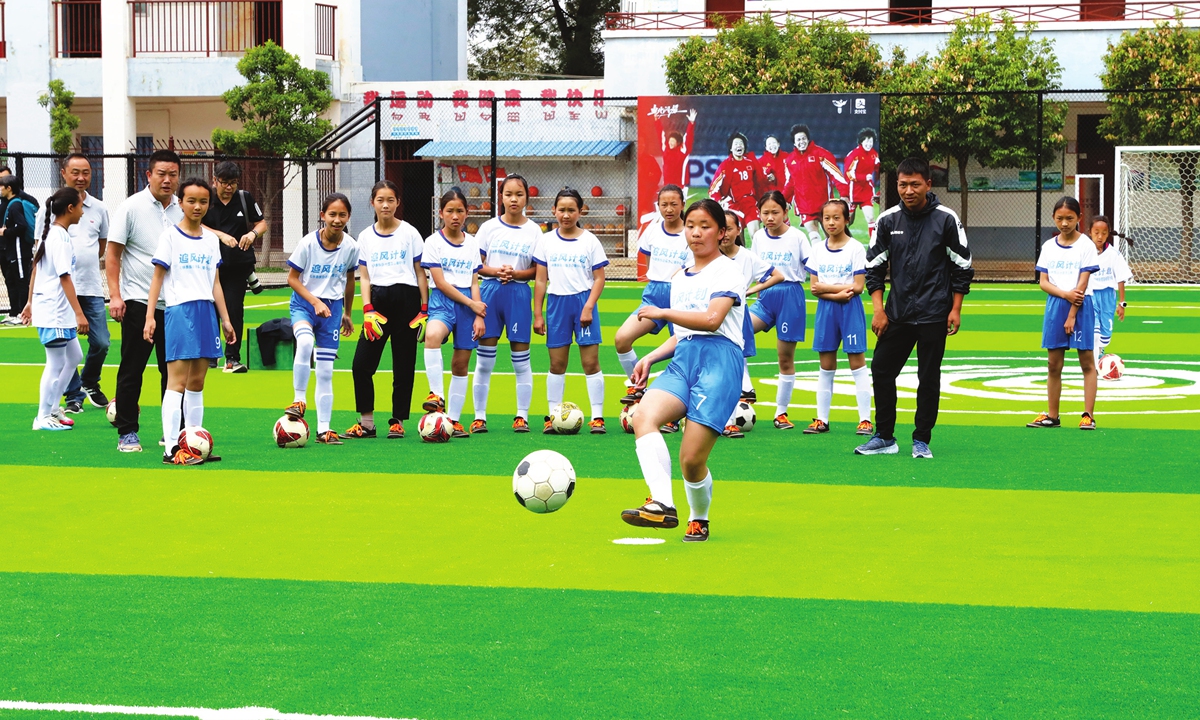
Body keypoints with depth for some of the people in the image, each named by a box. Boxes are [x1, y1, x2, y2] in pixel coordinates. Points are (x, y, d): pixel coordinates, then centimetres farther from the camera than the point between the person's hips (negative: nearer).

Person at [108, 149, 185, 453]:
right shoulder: (131, 207, -5)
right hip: (138, 301, -4)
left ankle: (174, 431, 16)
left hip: (176, 303, 4)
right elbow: (112, 252, -4)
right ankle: (127, 432, 7)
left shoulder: (183, 209, 6)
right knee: (132, 369, 1)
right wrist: (115, 295, -11)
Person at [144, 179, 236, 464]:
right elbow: (158, 277, -2)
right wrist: (149, 316, -10)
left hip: (207, 312, 6)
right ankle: (171, 449, -13)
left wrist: (225, 319, 17)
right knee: (178, 381, -10)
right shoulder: (171, 236, -1)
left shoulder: (211, 239, 14)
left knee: (197, 382, 9)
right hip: (180, 311, -6)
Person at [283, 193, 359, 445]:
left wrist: (347, 313, 20)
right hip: (303, 303, -3)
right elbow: (292, 278, -8)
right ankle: (299, 401, -20)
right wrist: (315, 302, -18)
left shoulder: (351, 247, -6)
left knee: (326, 372, 4)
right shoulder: (308, 243, -15)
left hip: (332, 307, 3)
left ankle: (324, 430, 11)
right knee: (305, 342, -35)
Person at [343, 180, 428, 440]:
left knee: (403, 365, 2)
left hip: (406, 300, -2)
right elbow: (364, 277, 9)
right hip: (377, 301, 2)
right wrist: (367, 309, -4)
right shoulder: (365, 237, 10)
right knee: (362, 363, -6)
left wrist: (424, 309, -1)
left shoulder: (409, 233, 3)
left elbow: (420, 273, 5)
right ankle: (366, 422, 4)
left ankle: (398, 421, 12)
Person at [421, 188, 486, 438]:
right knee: (433, 335, -36)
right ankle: (437, 396, -36)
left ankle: (454, 419, 11)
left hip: (469, 303, 4)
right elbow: (440, 282, -6)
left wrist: (479, 315, 0)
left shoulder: (472, 243, 12)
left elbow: (474, 283, 11)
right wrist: (472, 303, -7)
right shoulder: (434, 242, 0)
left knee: (461, 362, 3)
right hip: (443, 301, -4)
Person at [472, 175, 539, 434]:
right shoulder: (489, 227, 4)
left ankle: (522, 416, 9)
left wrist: (516, 273, -14)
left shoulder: (534, 231, 3)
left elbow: (538, 271, 3)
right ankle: (479, 416, 9)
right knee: (484, 361, 2)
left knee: (521, 360, 2)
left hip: (518, 294, 0)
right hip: (490, 292, 1)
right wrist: (494, 271, -14)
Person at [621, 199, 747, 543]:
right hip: (682, 359, 6)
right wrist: (651, 358, 14)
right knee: (643, 415, -26)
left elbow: (711, 319, -14)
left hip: (718, 360, -6)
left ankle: (699, 520, 16)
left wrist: (663, 312, -8)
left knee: (691, 458, -13)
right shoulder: (679, 279, 24)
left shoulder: (729, 272, 1)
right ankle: (662, 505, -38)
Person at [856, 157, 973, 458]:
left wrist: (955, 309, -3)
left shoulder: (946, 219, -5)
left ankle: (921, 440, 11)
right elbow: (874, 266, 7)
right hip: (897, 314, 3)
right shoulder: (887, 220, 2)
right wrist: (878, 309, -1)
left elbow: (962, 266, 1)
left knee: (929, 377, 1)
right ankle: (884, 437, 12)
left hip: (933, 315, -3)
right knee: (880, 369, 1)